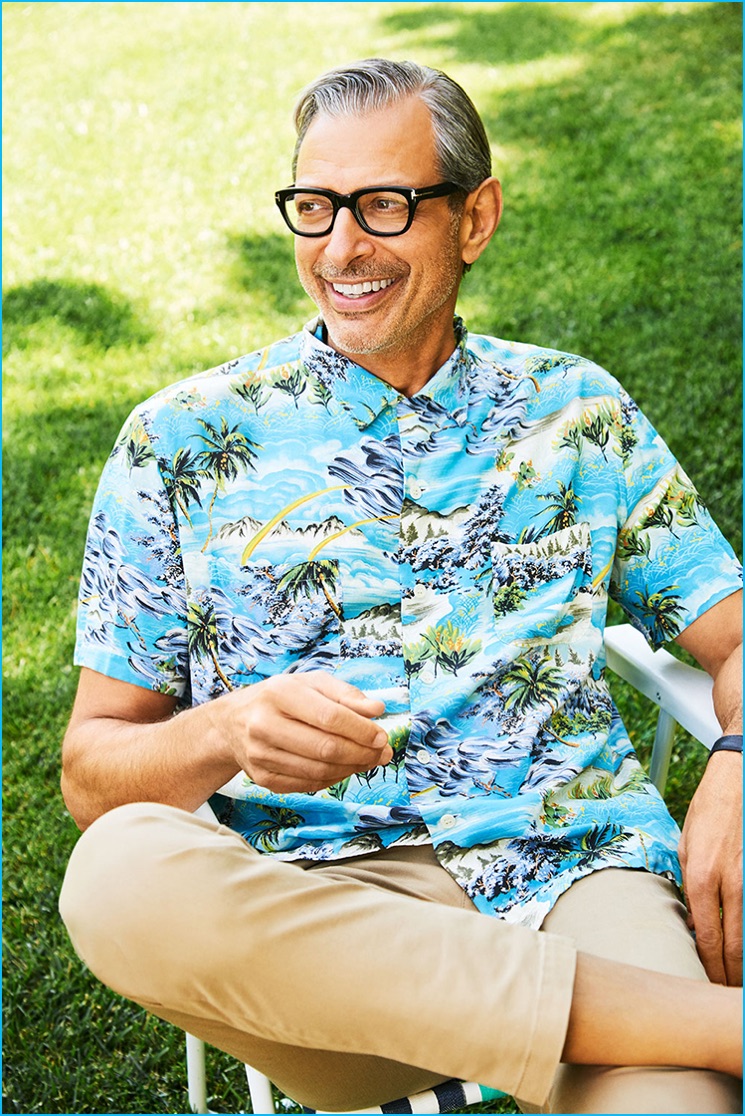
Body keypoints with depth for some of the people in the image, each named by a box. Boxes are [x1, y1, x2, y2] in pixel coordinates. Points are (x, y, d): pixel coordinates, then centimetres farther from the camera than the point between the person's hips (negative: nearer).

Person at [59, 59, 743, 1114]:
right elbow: (93, 767, 7)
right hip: (312, 912, 3)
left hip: (575, 868, -2)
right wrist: (226, 732, -16)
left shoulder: (577, 409, 15)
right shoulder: (184, 441, 9)